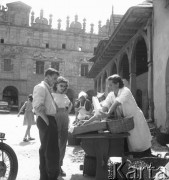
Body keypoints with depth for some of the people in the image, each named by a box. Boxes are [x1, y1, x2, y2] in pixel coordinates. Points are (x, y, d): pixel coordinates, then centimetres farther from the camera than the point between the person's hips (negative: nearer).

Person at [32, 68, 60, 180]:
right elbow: (38, 107, -23)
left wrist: (51, 121, 12)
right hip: (46, 121, -10)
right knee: (52, 150, -5)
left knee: (45, 149, 16)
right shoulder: (41, 87, -12)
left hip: (50, 120, 10)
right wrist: (47, 121, -20)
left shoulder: (47, 89, 19)